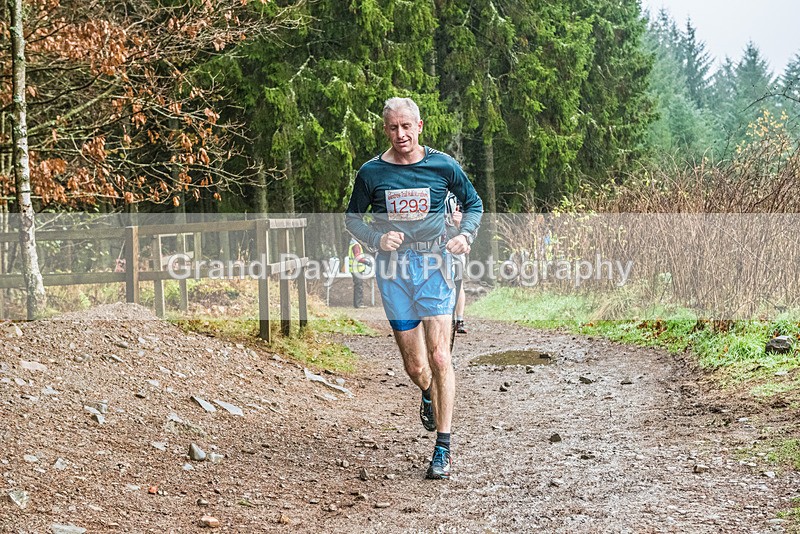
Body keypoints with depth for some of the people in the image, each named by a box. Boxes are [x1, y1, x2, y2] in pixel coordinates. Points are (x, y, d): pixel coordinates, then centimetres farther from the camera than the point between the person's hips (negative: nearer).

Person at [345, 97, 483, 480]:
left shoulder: (443, 166, -1)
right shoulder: (371, 172, 0)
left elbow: (474, 204, 13)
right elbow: (352, 217, 11)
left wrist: (465, 235, -6)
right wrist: (377, 239, -8)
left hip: (433, 265, -1)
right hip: (393, 269, 1)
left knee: (439, 357, -12)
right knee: (414, 367, 5)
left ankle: (443, 449, -6)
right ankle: (427, 394, 43)